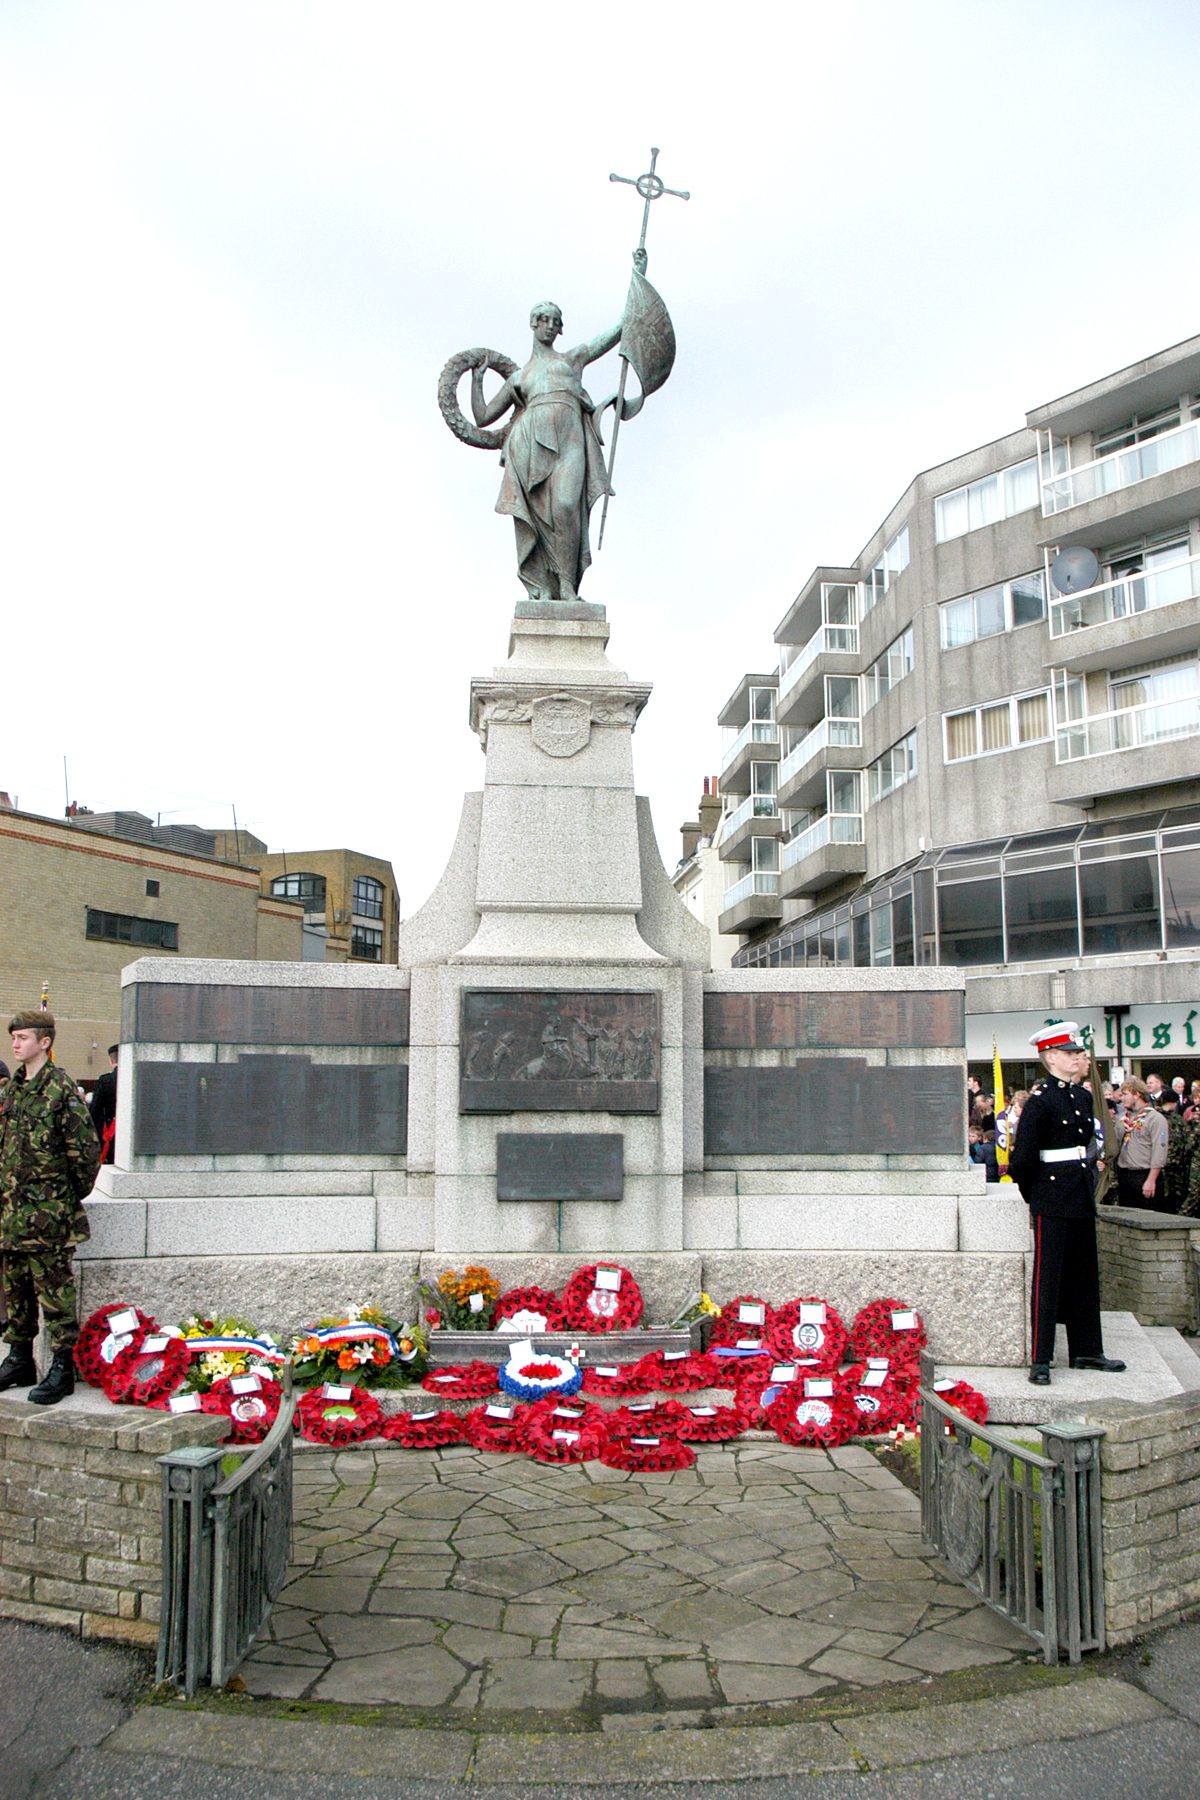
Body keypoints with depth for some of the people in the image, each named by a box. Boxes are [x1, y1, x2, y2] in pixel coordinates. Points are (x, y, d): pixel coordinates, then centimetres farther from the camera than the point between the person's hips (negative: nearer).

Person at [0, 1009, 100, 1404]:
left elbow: (86, 1149, -12)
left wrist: (74, 1195, -4)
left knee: (54, 1290, -3)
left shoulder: (61, 1089, -12)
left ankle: (62, 1369, 4)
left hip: (48, 1212, -8)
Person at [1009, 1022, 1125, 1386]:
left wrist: (1082, 1175, 15)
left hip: (1082, 1198, 8)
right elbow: (1022, 1158, -14)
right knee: (1047, 1278, -3)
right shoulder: (1041, 1100, -14)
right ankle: (1039, 1360, 3)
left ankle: (1086, 1351, 26)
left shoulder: (1083, 1095, 10)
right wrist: (1034, 1197, -3)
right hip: (1052, 1201, -8)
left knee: (1084, 1276, 15)